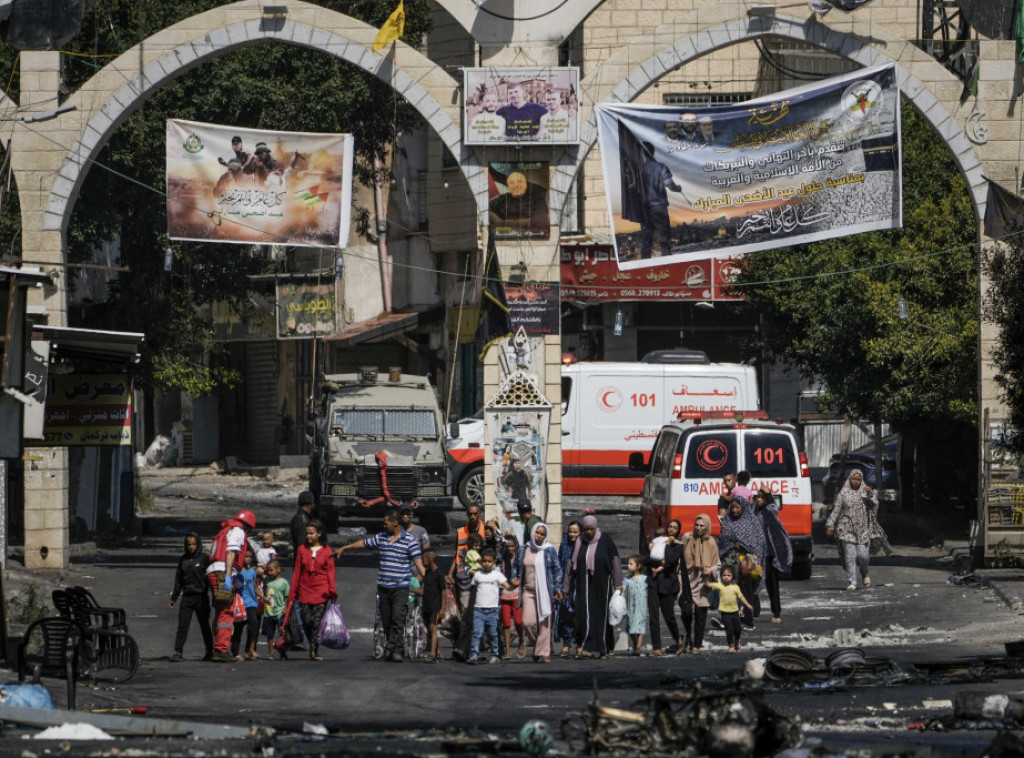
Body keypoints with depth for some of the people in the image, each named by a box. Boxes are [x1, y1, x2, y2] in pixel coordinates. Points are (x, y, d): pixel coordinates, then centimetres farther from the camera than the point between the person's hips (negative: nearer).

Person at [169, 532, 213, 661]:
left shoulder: (205, 558, -1)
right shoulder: (183, 559, 11)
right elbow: (178, 580, 16)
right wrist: (173, 598, 15)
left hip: (201, 597, -3)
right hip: (187, 597, 3)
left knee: (204, 625, 5)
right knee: (182, 625, -5)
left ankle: (209, 651, 17)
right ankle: (178, 652, -8)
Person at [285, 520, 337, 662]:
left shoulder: (326, 551, 2)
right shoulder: (302, 549, 8)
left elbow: (330, 572, 2)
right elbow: (297, 572, 10)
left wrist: (332, 591, -7)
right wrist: (292, 593, 9)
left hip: (321, 591, -2)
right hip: (305, 590, 2)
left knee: (317, 621, -8)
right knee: (306, 621, -1)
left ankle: (314, 650, -5)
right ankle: (313, 649, 16)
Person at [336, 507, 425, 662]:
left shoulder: (409, 541, -3)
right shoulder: (381, 538, 12)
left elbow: (418, 561, -8)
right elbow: (363, 543, 23)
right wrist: (343, 548, 32)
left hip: (401, 587, -5)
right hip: (383, 586, 5)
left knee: (398, 618, -15)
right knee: (386, 619, 6)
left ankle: (396, 650, -17)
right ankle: (390, 647, 15)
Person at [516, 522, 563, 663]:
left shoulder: (550, 550, 2)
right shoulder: (524, 550, 10)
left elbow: (557, 569, 3)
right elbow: (519, 568, 23)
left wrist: (557, 587, -4)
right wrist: (518, 579, 6)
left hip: (544, 591, -2)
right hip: (528, 591, 2)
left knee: (544, 623, -5)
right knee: (528, 622, -10)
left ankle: (543, 653, 1)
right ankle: (538, 645, 14)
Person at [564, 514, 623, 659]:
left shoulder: (605, 540, -2)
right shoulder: (580, 542, 6)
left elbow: (615, 562, -3)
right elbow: (573, 565, 10)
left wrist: (618, 584, -8)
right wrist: (566, 587, 10)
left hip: (602, 584, -2)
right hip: (585, 586, 2)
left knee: (601, 615, 2)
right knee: (586, 615, -8)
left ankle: (603, 648, 8)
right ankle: (588, 646, -9)